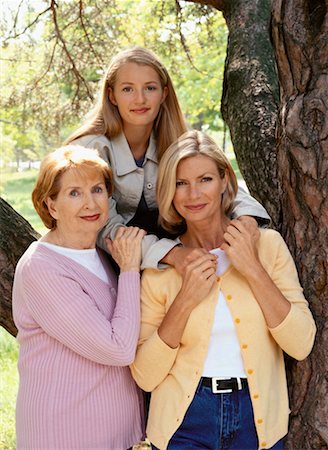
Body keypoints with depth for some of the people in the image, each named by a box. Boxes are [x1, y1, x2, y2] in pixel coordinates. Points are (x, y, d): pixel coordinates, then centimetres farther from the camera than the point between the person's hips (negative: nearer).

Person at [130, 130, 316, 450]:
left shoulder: (267, 244, -5)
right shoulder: (159, 266, -6)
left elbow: (301, 345, -10)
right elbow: (144, 376, -9)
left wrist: (254, 270, -18)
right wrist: (185, 301, -19)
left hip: (258, 421, 1)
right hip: (185, 424, -1)